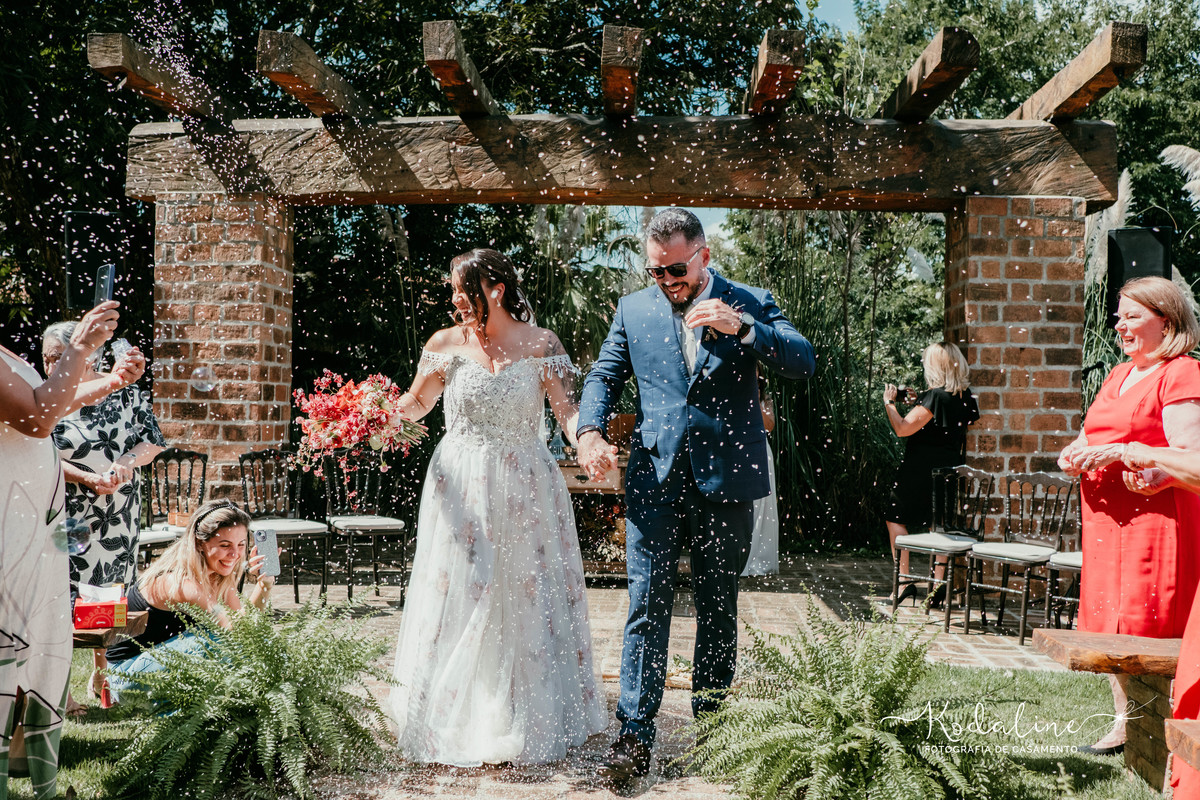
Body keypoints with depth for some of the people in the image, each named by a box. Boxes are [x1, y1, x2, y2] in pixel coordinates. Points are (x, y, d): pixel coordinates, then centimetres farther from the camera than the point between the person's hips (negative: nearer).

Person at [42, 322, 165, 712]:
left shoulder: (126, 393, 2)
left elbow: (153, 440, 4)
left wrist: (129, 463, -16)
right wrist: (89, 479, -23)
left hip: (120, 516, 3)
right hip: (67, 515, -2)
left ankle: (101, 674, 27)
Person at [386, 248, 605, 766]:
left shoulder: (541, 344, -1)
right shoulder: (446, 343, 2)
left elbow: (568, 409, -5)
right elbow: (417, 403, 11)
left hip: (524, 489, 0)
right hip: (460, 489, 1)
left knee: (524, 599, 3)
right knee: (458, 598, 1)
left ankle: (529, 722, 16)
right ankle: (455, 720, 14)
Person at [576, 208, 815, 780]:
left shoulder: (749, 304, 4)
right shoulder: (633, 309, 12)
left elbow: (803, 362, -6)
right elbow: (604, 375, 12)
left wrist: (742, 327, -22)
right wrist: (590, 431, -8)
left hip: (725, 478, -1)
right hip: (654, 478, 1)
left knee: (719, 607, 10)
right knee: (647, 606, -3)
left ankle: (711, 722, 25)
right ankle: (634, 737, -1)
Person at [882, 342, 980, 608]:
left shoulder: (935, 396, -17)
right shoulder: (964, 396, 6)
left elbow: (903, 429, -19)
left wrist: (889, 402, -5)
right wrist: (916, 403, 16)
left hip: (921, 468, -8)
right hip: (949, 467, 8)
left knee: (896, 520, 2)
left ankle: (904, 580, -4)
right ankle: (939, 586, 13)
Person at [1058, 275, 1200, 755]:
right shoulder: (1117, 376, 20)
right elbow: (1091, 437, 25)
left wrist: (1117, 454, -22)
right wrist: (1075, 457, 3)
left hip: (1155, 517, -8)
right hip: (1106, 517, 8)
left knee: (1150, 627, -8)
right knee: (1110, 624, 9)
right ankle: (1124, 723, 17)